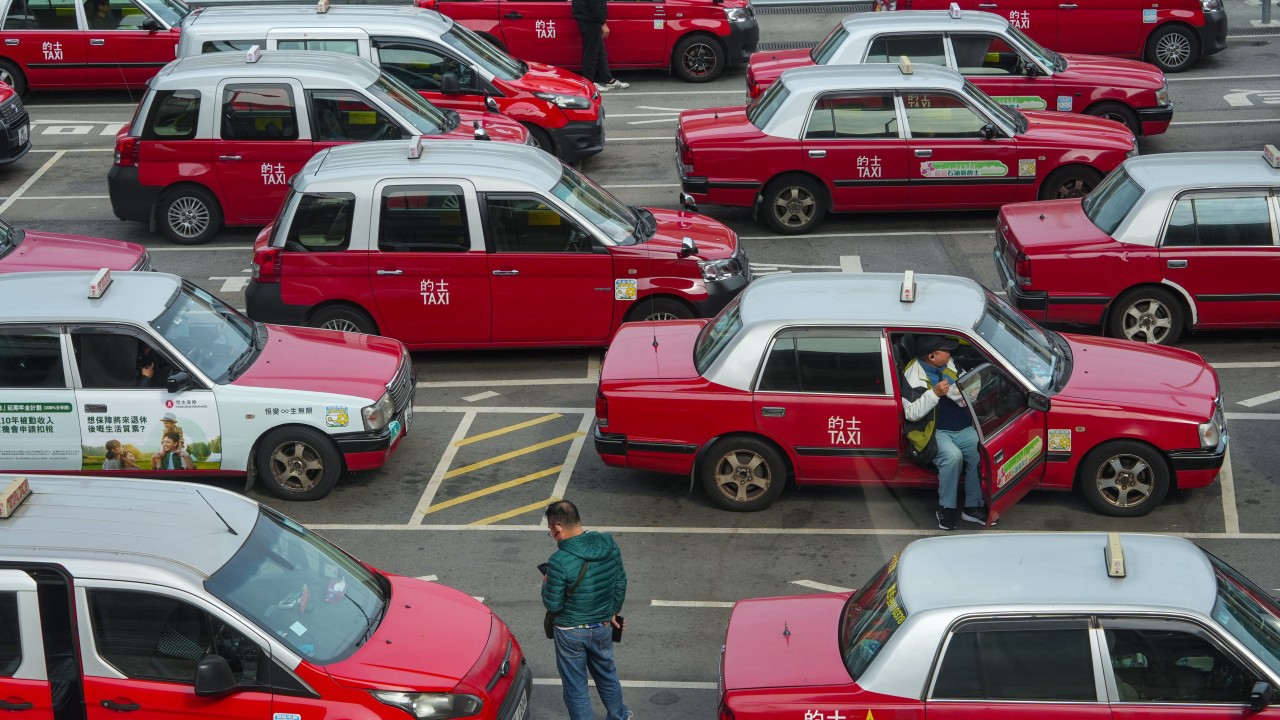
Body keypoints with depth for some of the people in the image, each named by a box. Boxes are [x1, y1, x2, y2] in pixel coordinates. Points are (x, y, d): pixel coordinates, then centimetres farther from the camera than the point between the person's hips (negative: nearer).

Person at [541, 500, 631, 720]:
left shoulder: (560, 561, -29)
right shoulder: (610, 546, -11)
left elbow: (553, 605, -19)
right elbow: (620, 583, 2)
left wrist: (546, 585, 1)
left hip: (571, 632, -6)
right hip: (603, 627, 6)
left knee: (575, 686, 13)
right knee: (607, 675, 28)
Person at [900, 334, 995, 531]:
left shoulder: (948, 364, 11)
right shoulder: (914, 374, -10)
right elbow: (911, 413, -17)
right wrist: (935, 393, -27)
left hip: (963, 429, 6)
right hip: (934, 432, -6)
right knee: (952, 456, -35)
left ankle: (973, 507, -10)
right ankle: (946, 508, -18)